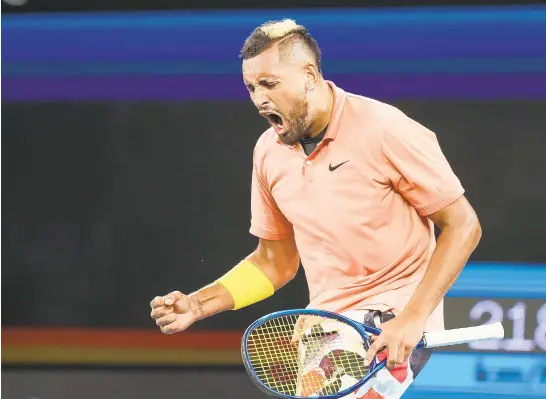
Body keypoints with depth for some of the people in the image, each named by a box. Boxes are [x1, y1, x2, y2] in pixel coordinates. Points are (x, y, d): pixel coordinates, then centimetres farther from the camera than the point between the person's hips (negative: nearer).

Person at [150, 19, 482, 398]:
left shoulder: (385, 130, -14)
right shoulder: (268, 153, 6)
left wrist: (413, 318, -20)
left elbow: (463, 225, -11)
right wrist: (197, 305, 2)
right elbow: (275, 263, 16)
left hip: (393, 324, -7)